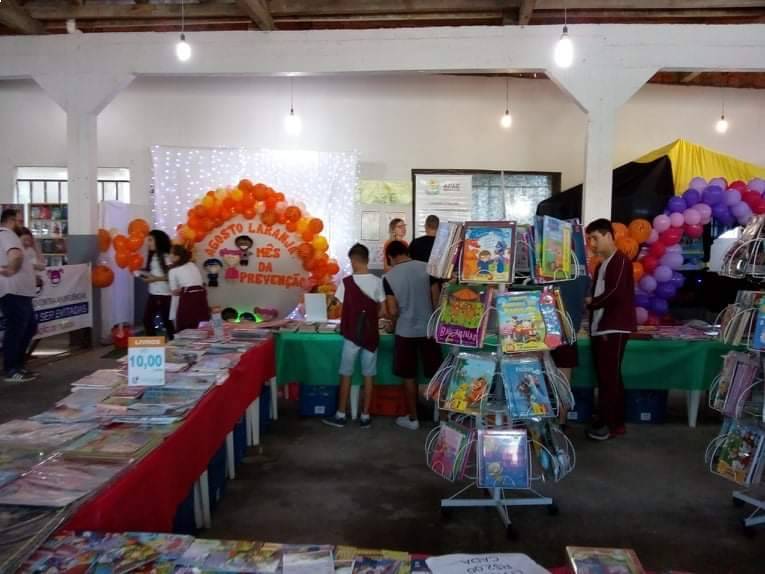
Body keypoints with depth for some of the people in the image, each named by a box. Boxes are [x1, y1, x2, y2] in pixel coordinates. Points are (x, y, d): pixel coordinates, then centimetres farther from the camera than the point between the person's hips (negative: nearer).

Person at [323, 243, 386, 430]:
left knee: (346, 374, 8)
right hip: (371, 334, 2)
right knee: (368, 375, 8)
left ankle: (341, 415, 14)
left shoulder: (346, 282, -9)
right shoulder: (378, 282, -3)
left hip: (352, 334, -2)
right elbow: (382, 310, 0)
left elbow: (338, 308, -3)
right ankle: (365, 416, 14)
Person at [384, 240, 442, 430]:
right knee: (435, 375, 13)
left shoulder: (389, 277, -8)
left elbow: (393, 311, -10)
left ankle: (413, 419, 18)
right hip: (428, 329, 2)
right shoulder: (426, 268, -3)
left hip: (406, 332, -2)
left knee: (409, 377, 10)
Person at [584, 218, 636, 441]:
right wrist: (589, 303, -3)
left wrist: (591, 303, -8)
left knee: (609, 377, -5)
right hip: (600, 328, 9)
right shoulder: (602, 265, 20)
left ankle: (611, 423, 1)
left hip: (614, 328, -9)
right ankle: (612, 421, 17)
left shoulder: (620, 261, -9)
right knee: (606, 377, 10)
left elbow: (616, 293, -19)